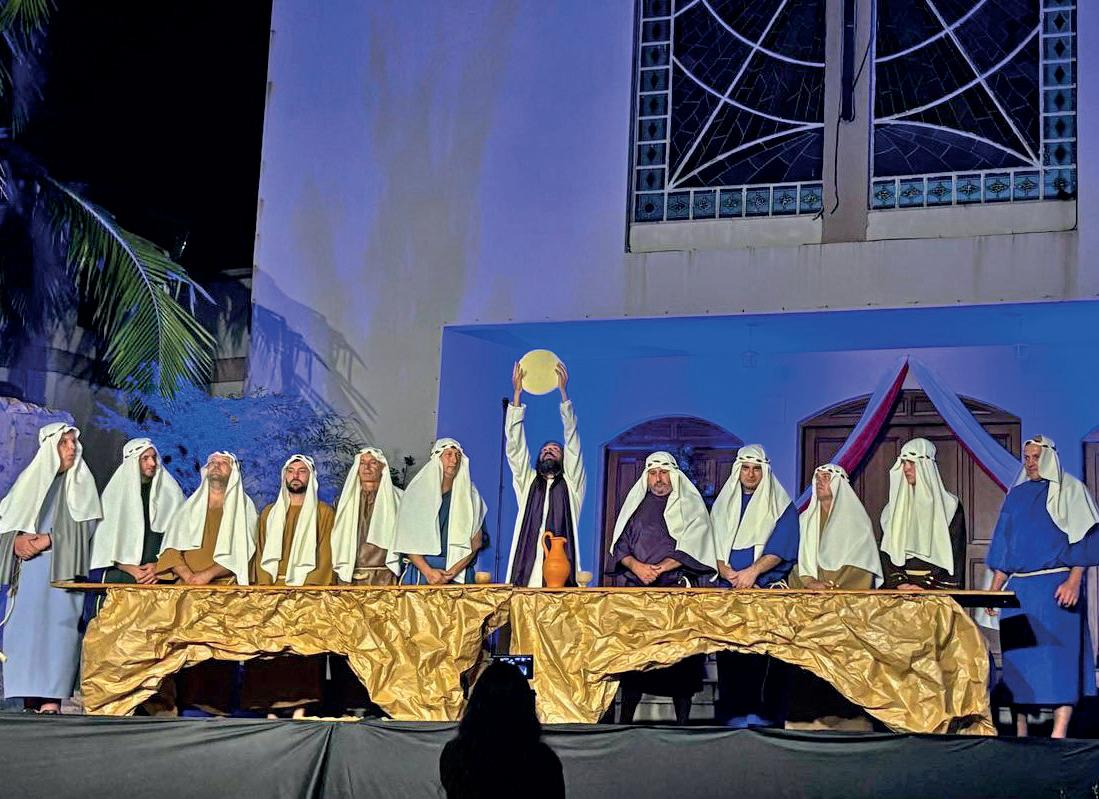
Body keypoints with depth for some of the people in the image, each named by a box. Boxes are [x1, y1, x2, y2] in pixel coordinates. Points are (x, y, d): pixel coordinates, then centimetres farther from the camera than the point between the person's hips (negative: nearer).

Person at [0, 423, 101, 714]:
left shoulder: (81, 482, 11)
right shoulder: (29, 479, 16)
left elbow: (84, 525, -1)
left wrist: (44, 541, -11)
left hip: (62, 568, -2)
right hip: (29, 569, 2)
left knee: (58, 624, -13)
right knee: (25, 625, -5)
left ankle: (52, 700, -18)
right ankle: (30, 701, -4)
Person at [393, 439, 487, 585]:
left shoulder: (469, 495, 10)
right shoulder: (416, 492, 8)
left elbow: (476, 541, 4)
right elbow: (406, 540, 2)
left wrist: (452, 572, -8)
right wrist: (428, 572, -11)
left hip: (459, 571, 0)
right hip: (421, 567, 0)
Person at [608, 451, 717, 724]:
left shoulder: (690, 505, 9)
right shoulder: (636, 505, 17)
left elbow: (691, 546, -3)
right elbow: (620, 545, 10)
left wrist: (659, 568, -12)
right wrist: (636, 566, -10)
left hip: (679, 590, -2)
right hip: (638, 590, 2)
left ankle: (682, 721, 0)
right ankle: (625, 720, 1)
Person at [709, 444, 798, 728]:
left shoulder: (781, 505, 8)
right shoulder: (723, 505, 18)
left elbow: (780, 548, -3)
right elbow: (713, 546, 11)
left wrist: (752, 571, -16)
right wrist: (726, 571, -8)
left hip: (766, 590, -3)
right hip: (728, 589, 3)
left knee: (762, 652, -11)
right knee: (728, 653, -3)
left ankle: (761, 714, -8)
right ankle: (733, 715, 0)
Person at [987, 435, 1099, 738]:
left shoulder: (1069, 489, 2)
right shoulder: (1016, 494, 17)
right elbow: (1003, 545, 19)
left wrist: (1073, 581, -16)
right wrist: (995, 589, 12)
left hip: (1056, 585, -5)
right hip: (1019, 588, 5)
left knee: (1059, 654, -9)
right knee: (1018, 658, 3)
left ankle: (1059, 733, -12)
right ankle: (1020, 732, 8)